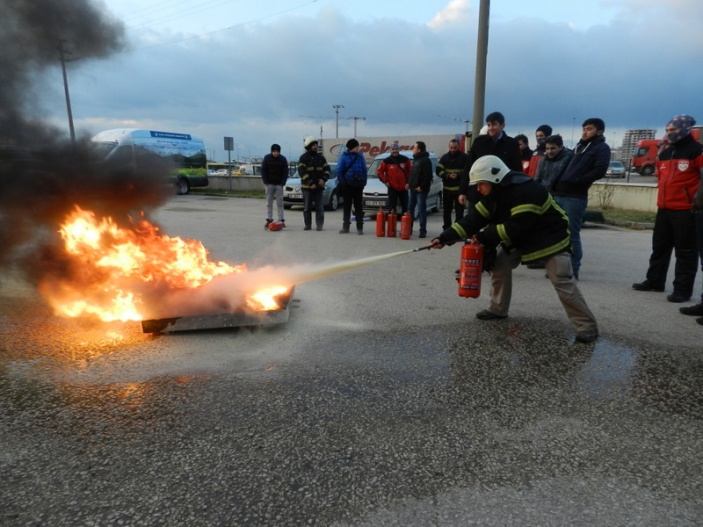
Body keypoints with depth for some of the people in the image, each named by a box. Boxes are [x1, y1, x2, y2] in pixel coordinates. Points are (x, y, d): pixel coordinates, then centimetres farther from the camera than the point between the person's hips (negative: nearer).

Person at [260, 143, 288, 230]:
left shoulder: (283, 159, -2)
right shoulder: (267, 158, -1)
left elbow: (285, 172, 0)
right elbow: (263, 171, 1)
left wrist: (282, 183, -9)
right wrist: (266, 182, -7)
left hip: (279, 184, -1)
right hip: (269, 184, 1)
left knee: (280, 203, 0)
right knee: (269, 203, 3)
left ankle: (281, 220, 3)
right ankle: (269, 220, 8)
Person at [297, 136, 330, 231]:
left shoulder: (321, 157, 10)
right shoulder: (303, 158, -2)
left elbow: (326, 169, 8)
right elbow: (302, 172, -10)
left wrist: (323, 179, -10)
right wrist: (310, 183, -18)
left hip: (319, 186, 3)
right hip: (307, 186, -2)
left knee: (319, 207, 0)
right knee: (307, 207, 4)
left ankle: (319, 225, 4)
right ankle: (308, 225, 13)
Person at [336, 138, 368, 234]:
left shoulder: (360, 156, 0)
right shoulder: (344, 156, -5)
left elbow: (364, 170, 2)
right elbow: (339, 170, -3)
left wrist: (363, 182, -1)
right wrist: (342, 182, -7)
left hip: (358, 185, 1)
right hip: (347, 185, -1)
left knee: (358, 206, 5)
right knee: (347, 206, 8)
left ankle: (360, 227, 8)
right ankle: (346, 227, 15)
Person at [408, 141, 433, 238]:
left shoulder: (425, 160, -11)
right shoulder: (415, 159, 17)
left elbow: (428, 175, -18)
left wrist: (422, 186, -20)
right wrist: (409, 183, 12)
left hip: (421, 190, -9)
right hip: (413, 189, 9)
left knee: (421, 210, -7)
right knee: (410, 209, 11)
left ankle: (423, 231, -3)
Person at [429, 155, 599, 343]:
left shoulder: (527, 191, -33)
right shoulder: (494, 193, -5)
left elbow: (517, 227, -35)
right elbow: (474, 219, -8)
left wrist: (485, 237, -25)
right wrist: (445, 237, -16)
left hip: (549, 238, -8)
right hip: (521, 237, 8)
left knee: (563, 282, -14)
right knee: (498, 264, 2)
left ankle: (587, 325, -2)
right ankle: (498, 309, 16)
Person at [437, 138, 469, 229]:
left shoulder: (464, 157, 0)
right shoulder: (445, 157, 10)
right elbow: (439, 171, 3)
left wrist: (458, 175, -19)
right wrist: (447, 175, -15)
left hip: (460, 189, -3)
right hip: (447, 189, 3)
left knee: (459, 211, -4)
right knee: (447, 211, 11)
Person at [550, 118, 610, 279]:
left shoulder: (602, 148, 4)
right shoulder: (579, 146, 26)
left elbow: (599, 171, -11)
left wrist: (576, 181, -17)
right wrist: (557, 183, 8)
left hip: (575, 197, -7)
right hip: (559, 194, 7)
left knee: (572, 234, -4)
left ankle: (573, 269, 4)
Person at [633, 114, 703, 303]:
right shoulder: (665, 153, 16)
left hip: (686, 210, -8)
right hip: (664, 209, 8)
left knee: (685, 251, -2)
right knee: (659, 247, 15)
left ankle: (683, 289, 1)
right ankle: (654, 281, 26)